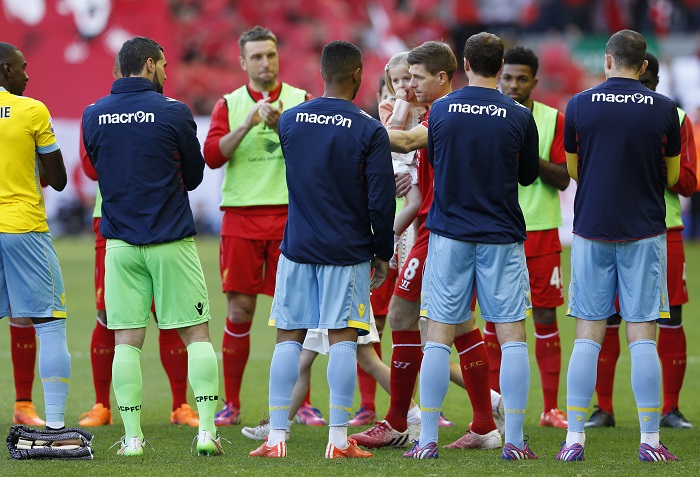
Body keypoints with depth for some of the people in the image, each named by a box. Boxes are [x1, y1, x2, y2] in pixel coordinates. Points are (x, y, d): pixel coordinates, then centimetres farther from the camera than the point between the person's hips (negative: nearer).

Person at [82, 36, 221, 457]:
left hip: (121, 245, 3)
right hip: (172, 241, -3)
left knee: (127, 340, 4)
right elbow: (194, 176, 4)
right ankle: (207, 430, -2)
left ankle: (133, 438, 1)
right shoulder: (174, 113, -7)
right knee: (196, 334, 4)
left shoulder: (93, 116, 2)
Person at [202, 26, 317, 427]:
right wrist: (248, 123, -16)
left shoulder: (301, 101, 6)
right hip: (242, 216, 0)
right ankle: (232, 405, 8)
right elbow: (212, 155, -5)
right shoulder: (230, 104, 8)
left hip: (289, 215, 0)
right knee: (240, 313, 1)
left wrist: (282, 125, -19)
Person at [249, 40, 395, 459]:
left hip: (298, 247, 3)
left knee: (289, 337, 6)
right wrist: (383, 253, 4)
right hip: (347, 251, -3)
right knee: (343, 338, -1)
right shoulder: (370, 131, -9)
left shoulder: (289, 121, 4)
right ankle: (339, 440, -3)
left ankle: (277, 436, 4)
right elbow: (381, 200, -9)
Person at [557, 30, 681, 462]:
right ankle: (650, 440, -1)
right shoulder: (664, 110, -3)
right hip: (644, 231, -1)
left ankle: (574, 438, 1)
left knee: (588, 337, 4)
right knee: (643, 338, 1)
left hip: (592, 231, 1)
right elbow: (672, 176, 5)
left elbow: (573, 170, 9)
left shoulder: (579, 106, -1)